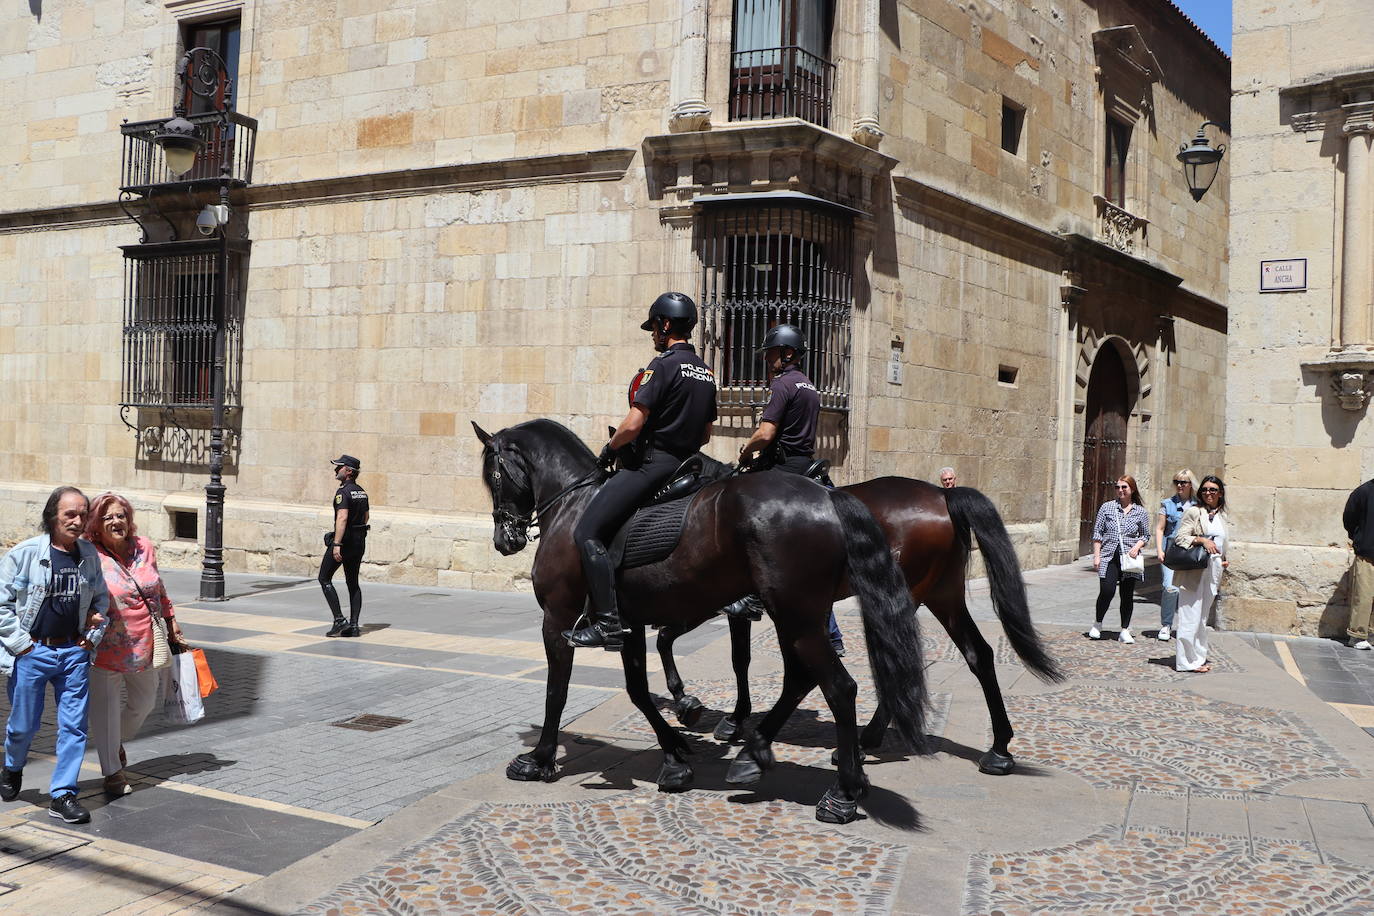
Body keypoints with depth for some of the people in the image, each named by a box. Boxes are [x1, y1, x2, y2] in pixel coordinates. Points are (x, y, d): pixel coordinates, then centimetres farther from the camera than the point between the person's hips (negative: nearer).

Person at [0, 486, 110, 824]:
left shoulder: (90, 555, 4)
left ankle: (62, 796, 7)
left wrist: (93, 636, 7)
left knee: (74, 725, -1)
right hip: (31, 653, -3)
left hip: (74, 651, 3)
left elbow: (101, 599, 19)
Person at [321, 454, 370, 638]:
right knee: (353, 583, 11)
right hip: (360, 542, 8)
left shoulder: (343, 492, -16)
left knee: (324, 579, 4)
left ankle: (339, 620, -4)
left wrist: (337, 544, -30)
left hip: (344, 540, -8)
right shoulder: (362, 492, 11)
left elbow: (342, 518, -27)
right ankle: (354, 625, 8)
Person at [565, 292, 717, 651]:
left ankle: (609, 624, -21)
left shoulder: (663, 365, -12)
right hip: (684, 465, 10)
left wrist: (609, 449, -3)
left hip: (651, 463, -10)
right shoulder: (706, 372, 15)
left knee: (587, 532, -13)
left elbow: (634, 423, -19)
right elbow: (705, 435, 20)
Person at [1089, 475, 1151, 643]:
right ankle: (1097, 624, 9)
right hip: (1109, 557, -1)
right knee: (1107, 591, -13)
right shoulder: (1107, 507, 5)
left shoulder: (1140, 511, 7)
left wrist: (1137, 546, -7)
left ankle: (1125, 631, 13)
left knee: (1127, 595, 3)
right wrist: (1097, 555, -1)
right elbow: (1097, 533, 6)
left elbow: (1145, 535, 14)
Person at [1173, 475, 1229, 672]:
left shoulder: (1221, 515, 15)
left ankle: (1198, 658, 20)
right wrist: (1202, 540, -23)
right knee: (1191, 615, -7)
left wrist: (1223, 560, 12)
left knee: (1202, 617, 13)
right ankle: (1187, 661, -2)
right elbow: (1180, 537, -11)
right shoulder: (1193, 512, -5)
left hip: (1212, 571, 7)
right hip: (1193, 571, -7)